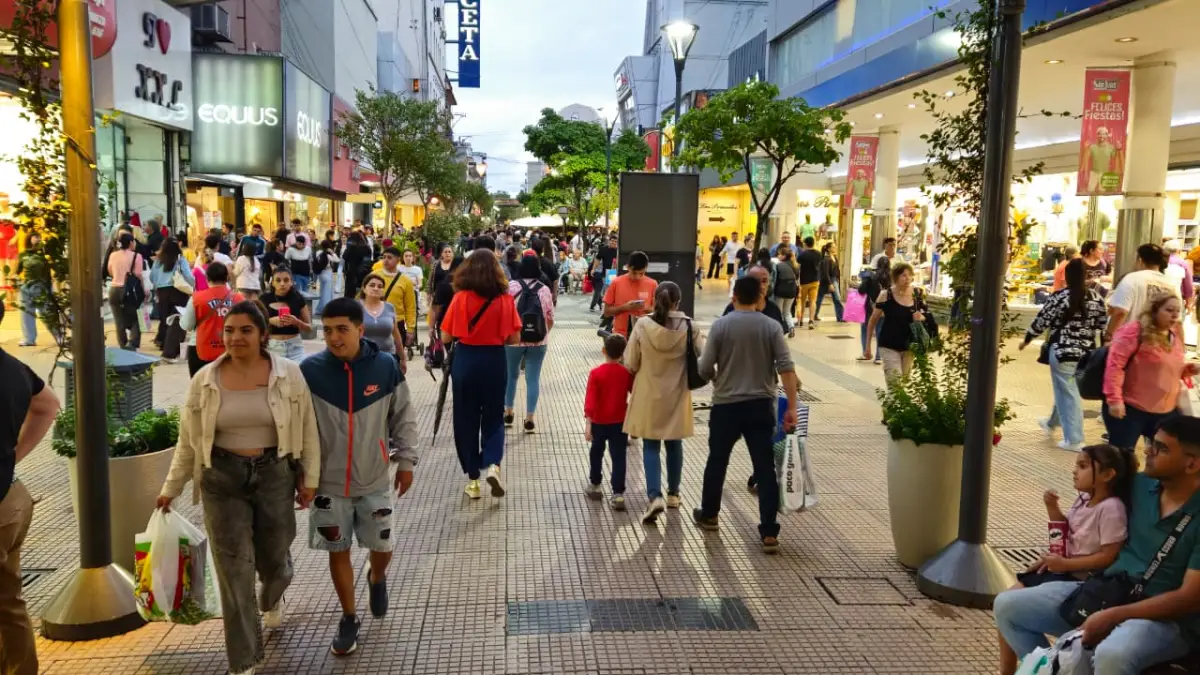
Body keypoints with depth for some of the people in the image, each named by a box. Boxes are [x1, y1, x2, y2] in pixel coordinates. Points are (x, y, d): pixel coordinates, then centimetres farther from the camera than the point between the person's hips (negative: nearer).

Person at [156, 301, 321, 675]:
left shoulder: (289, 374, -7)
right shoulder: (204, 380, -3)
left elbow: (307, 429, 0)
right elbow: (188, 441, 5)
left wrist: (310, 478, 0)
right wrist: (170, 488, 8)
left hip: (275, 474, 0)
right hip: (223, 478, 0)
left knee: (274, 557, 16)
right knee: (234, 569, 0)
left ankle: (272, 599, 55)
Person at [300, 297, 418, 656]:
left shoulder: (385, 366, -10)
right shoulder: (310, 370, -11)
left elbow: (403, 416, 2)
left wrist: (406, 460, 3)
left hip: (375, 480, 0)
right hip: (329, 482, 0)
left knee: (382, 546, 10)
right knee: (338, 551, 9)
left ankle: (377, 579, 45)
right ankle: (349, 618, 28)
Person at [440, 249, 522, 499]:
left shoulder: (461, 298, -7)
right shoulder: (506, 299, -5)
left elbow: (446, 337, -4)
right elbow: (514, 338, -2)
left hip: (465, 361, -1)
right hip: (494, 361, 1)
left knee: (466, 419, 12)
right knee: (493, 416, 16)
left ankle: (473, 479, 15)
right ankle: (493, 465, -6)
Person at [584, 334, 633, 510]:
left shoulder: (596, 373, -12)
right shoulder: (627, 373, -5)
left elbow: (590, 400, -16)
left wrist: (588, 424, -16)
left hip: (599, 422, -1)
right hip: (620, 422, 1)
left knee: (596, 453, 19)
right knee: (618, 457, 1)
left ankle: (595, 486, 32)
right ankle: (618, 494, -6)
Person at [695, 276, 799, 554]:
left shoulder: (720, 325, -6)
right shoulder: (772, 327, -3)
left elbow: (704, 369, -6)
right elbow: (786, 368, -9)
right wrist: (792, 407, -7)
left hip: (726, 404, -1)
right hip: (761, 405, 1)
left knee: (717, 460, 17)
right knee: (765, 467, 3)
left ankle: (708, 514, 34)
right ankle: (769, 533, 1)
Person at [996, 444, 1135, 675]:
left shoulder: (1111, 508, -21)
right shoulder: (1083, 499, 6)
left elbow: (1108, 556, -23)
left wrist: (1065, 564, -21)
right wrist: (1052, 507, 2)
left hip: (1078, 578, -9)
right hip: (1060, 568, 9)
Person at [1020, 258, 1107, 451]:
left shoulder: (1060, 297, -13)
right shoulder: (1096, 297, 2)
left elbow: (1042, 320, -7)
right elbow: (1102, 325, 8)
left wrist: (1027, 339, 7)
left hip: (1063, 352, -6)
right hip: (1087, 353, 6)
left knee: (1068, 394, 2)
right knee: (1067, 390, 23)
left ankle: (1074, 439, 3)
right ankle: (1052, 422, 43)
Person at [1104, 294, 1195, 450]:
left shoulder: (1176, 335, 11)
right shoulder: (1135, 331, -13)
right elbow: (1115, 364, -19)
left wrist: (1188, 370, 3)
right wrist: (1114, 399, -24)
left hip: (1166, 411, 7)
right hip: (1131, 408, -7)